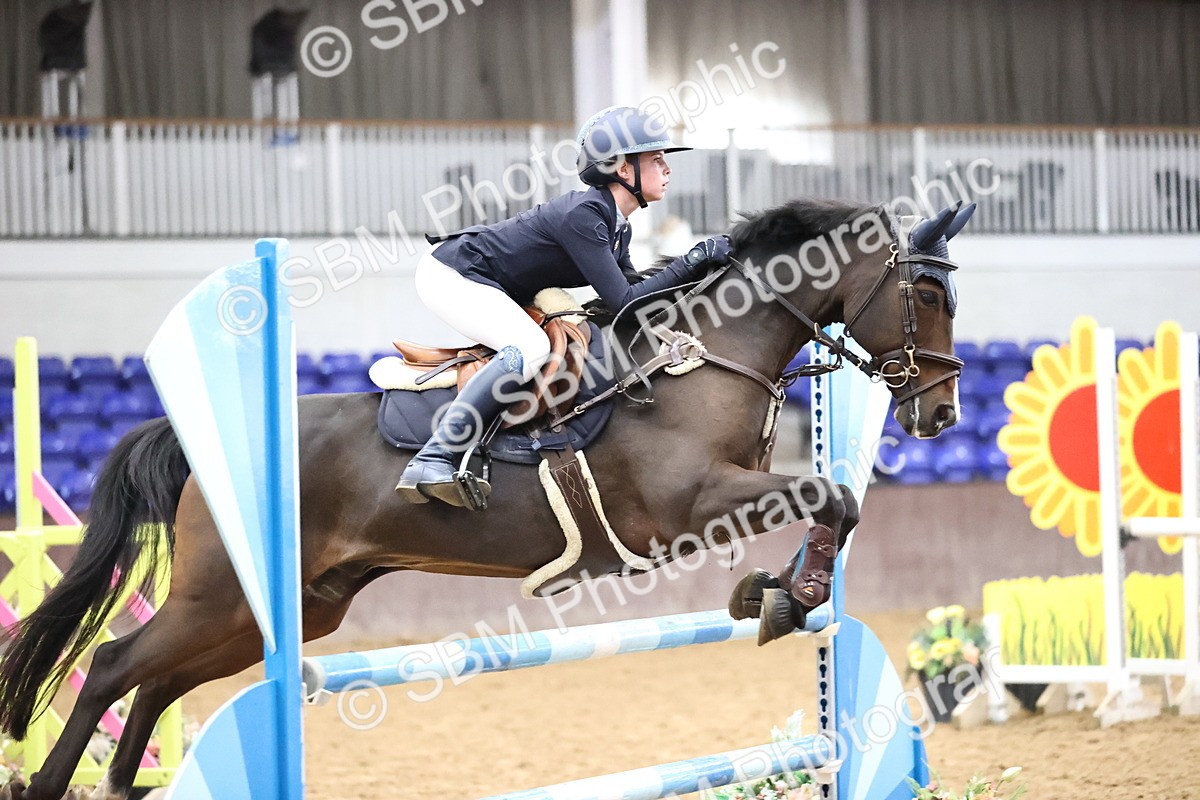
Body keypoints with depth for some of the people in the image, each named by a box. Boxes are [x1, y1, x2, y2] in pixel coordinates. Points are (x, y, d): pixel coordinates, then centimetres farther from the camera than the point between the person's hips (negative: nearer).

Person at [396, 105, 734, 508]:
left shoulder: (617, 228, 4)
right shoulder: (583, 215, -25)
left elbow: (630, 287, 14)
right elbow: (622, 302, -26)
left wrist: (699, 269, 2)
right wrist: (692, 262, -24)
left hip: (490, 289, 11)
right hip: (451, 274, -11)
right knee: (530, 348, -31)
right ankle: (430, 463, -33)